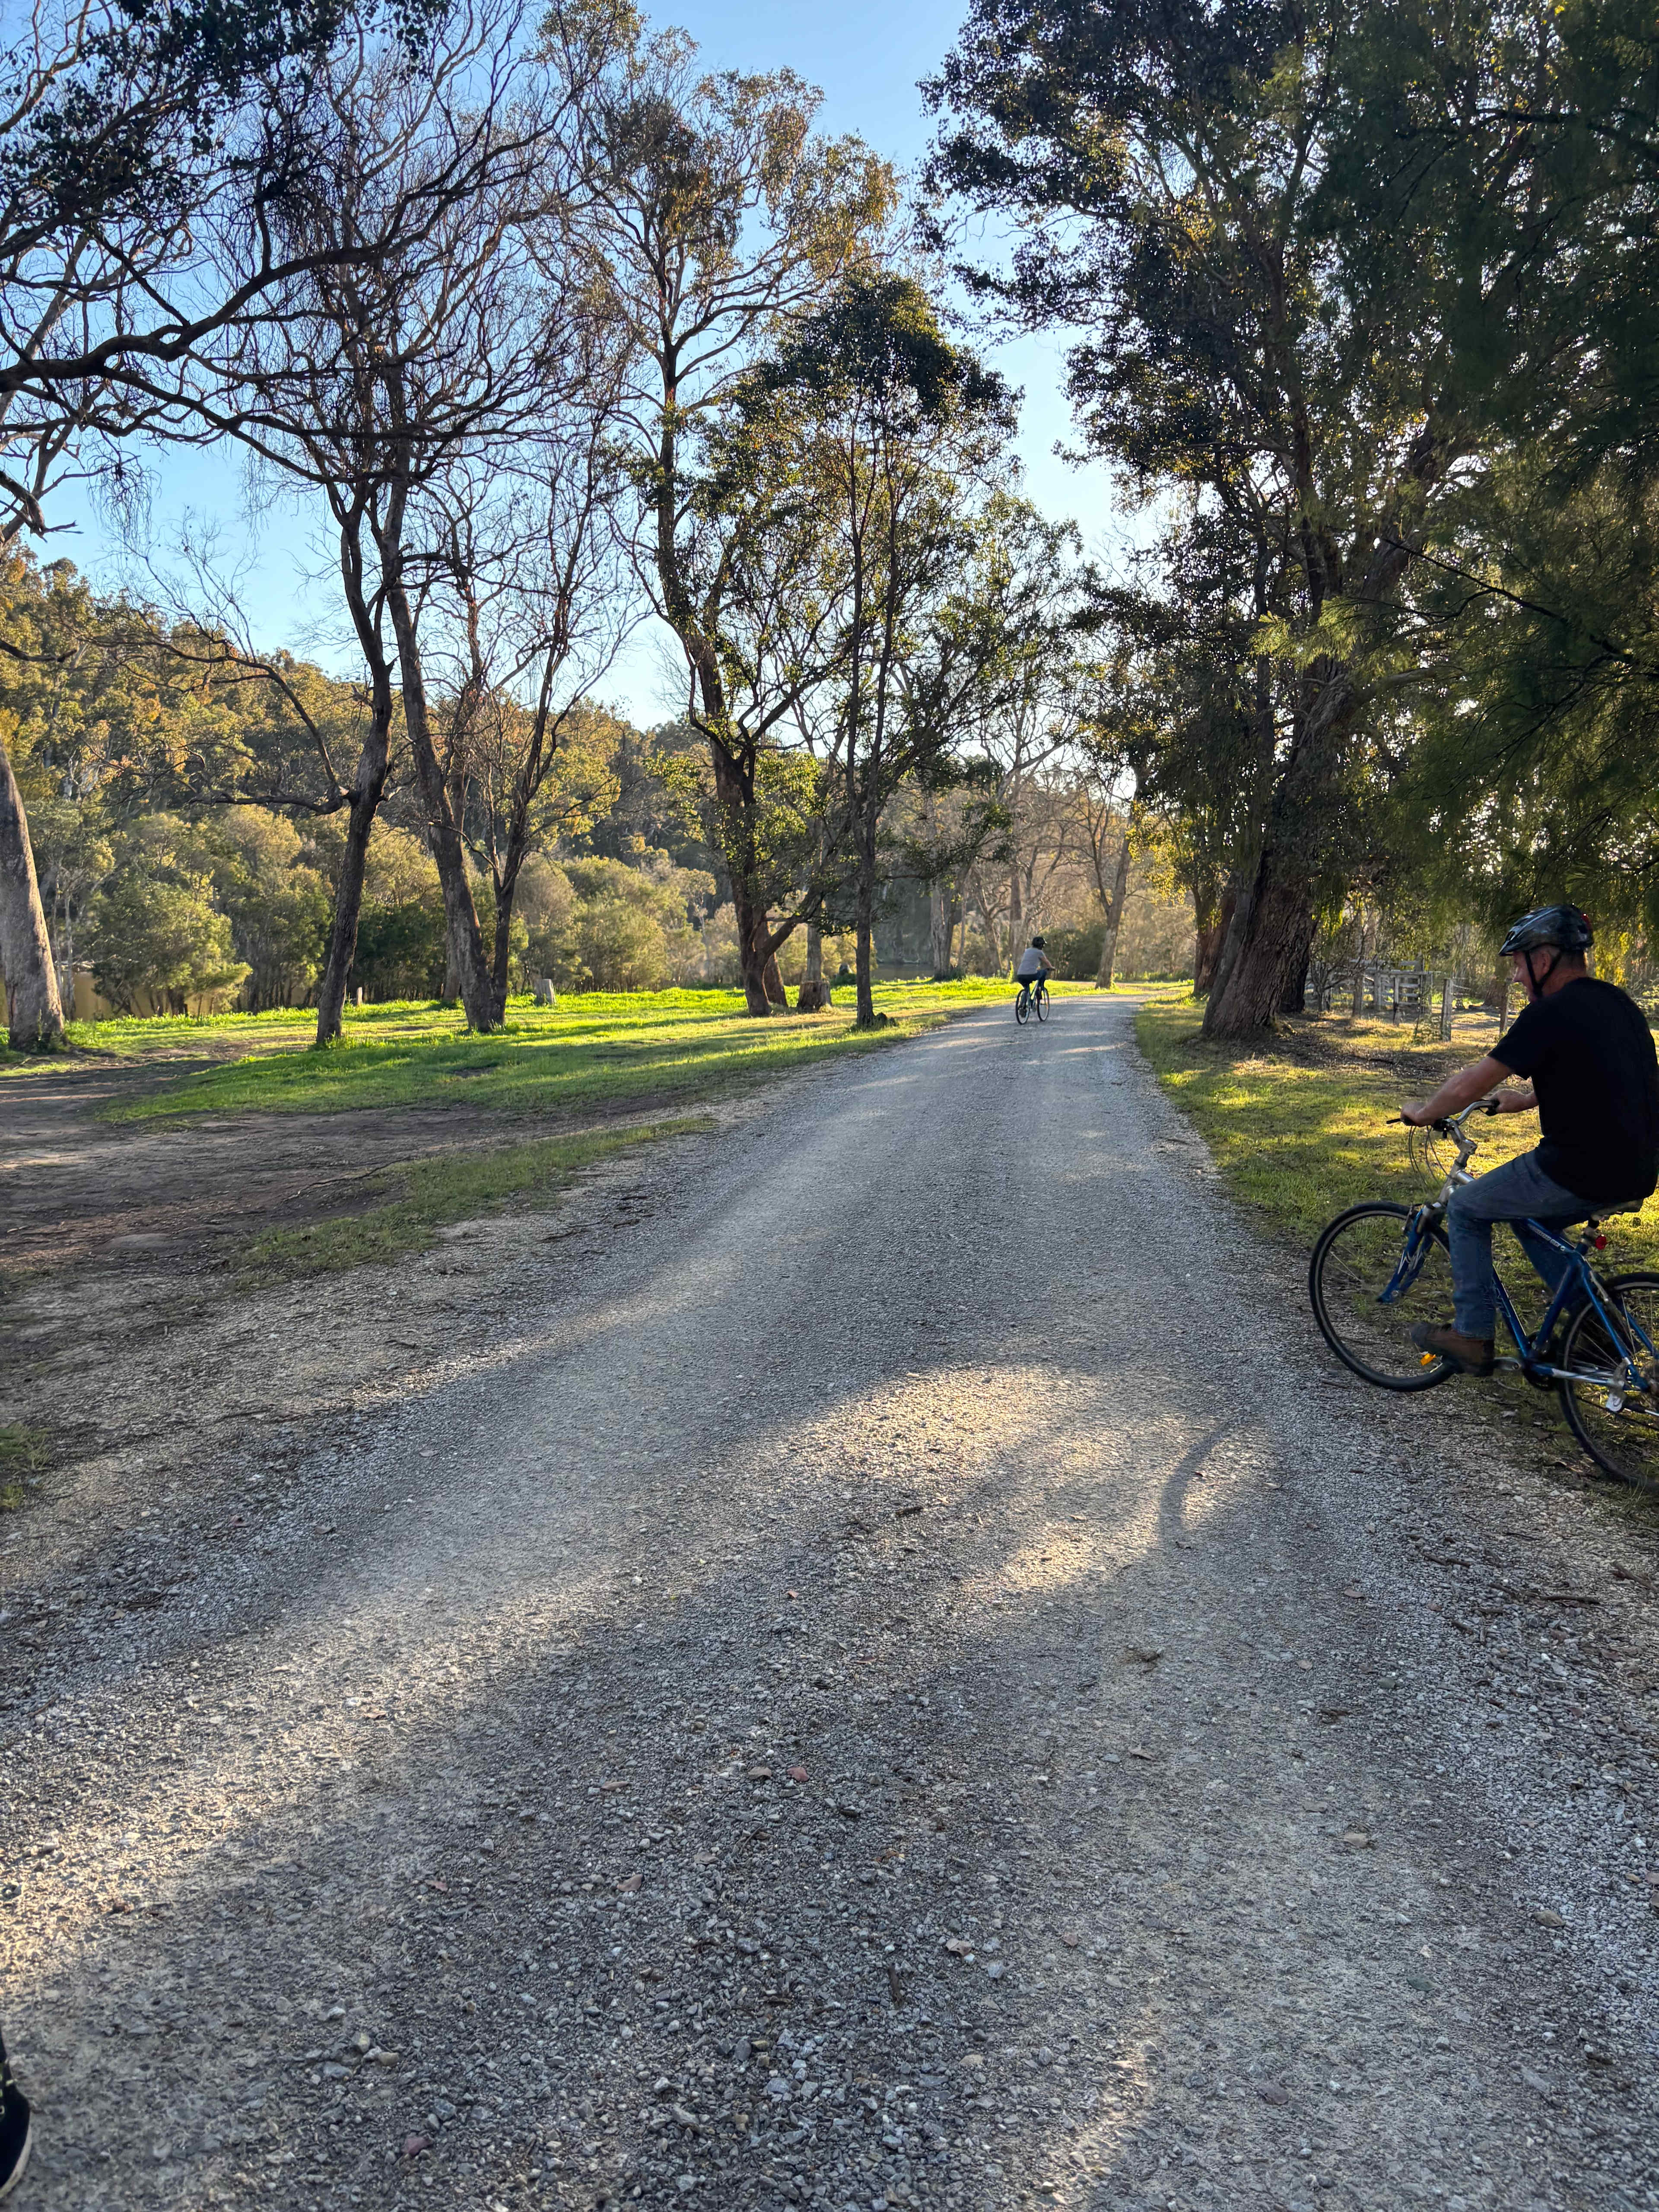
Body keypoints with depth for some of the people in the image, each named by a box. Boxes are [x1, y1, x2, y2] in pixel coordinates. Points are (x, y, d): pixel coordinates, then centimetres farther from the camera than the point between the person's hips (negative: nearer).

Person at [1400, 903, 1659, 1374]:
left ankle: (1471, 1337, 14)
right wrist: (1526, 1100, 39)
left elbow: (1471, 1084, -11)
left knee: (1466, 1208, 10)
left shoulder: (1551, 1013, -14)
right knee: (1528, 1217, 29)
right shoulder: (1618, 1004, 12)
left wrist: (1422, 1112, 6)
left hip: (1580, 1174, -8)